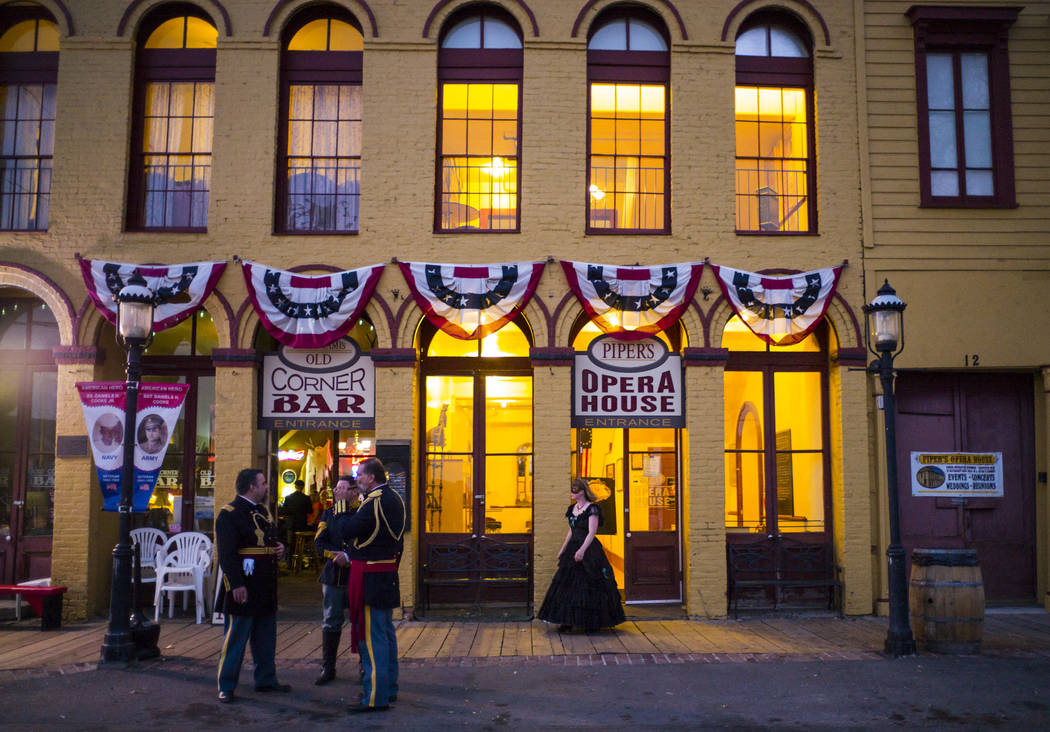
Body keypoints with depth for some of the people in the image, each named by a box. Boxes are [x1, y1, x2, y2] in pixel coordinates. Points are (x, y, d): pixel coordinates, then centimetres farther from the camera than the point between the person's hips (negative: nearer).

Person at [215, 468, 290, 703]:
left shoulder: (262, 510, 15)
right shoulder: (229, 514, -13)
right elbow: (226, 553, -18)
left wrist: (279, 548, 5)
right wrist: (237, 585, -23)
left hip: (265, 589, 9)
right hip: (244, 588, -9)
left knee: (266, 635, 16)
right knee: (236, 637, -1)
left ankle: (266, 680, 28)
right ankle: (226, 687, 10)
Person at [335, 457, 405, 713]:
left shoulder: (374, 502, -18)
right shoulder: (394, 498, 11)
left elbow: (346, 531, -16)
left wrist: (341, 507, -5)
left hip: (370, 577, -10)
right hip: (388, 575, 10)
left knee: (371, 636, -4)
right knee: (386, 633, 17)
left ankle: (376, 697, 0)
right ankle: (389, 689, 27)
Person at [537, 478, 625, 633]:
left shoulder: (592, 508, -12)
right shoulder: (572, 508, 11)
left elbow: (592, 532, -19)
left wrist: (582, 550, -30)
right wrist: (563, 549, 19)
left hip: (589, 550, -8)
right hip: (573, 549, 8)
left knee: (590, 586, -2)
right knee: (567, 584, 5)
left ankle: (594, 623, 9)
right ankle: (568, 621, 11)